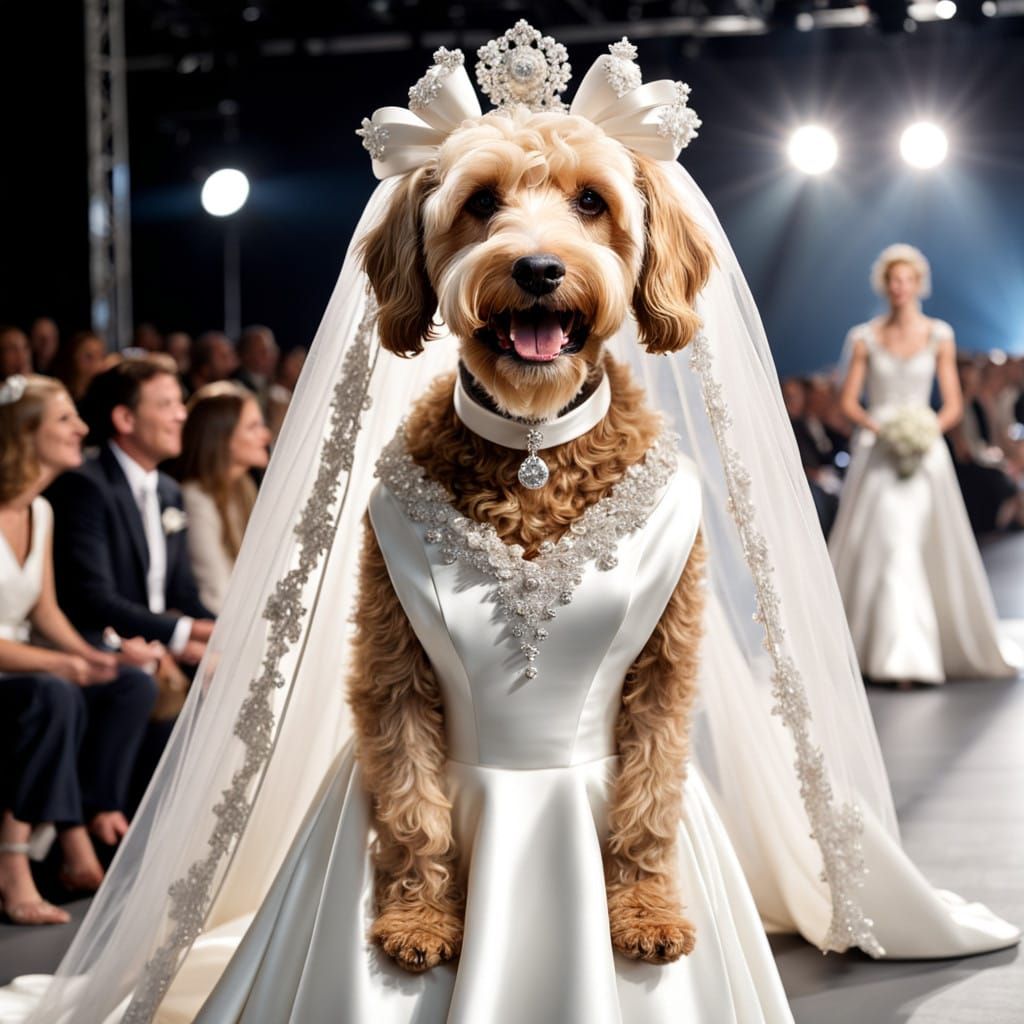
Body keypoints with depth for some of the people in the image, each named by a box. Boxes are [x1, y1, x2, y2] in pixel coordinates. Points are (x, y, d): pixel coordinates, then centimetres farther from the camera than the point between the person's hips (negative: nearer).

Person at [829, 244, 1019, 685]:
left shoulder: (939, 336, 4)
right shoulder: (866, 338, 4)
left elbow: (954, 404, 5)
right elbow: (849, 402, 4)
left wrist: (930, 431, -13)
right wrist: (878, 427, -13)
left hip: (923, 451, 0)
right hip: (876, 452, 0)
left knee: (920, 546, -4)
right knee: (885, 545, -8)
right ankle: (900, 652, -1)